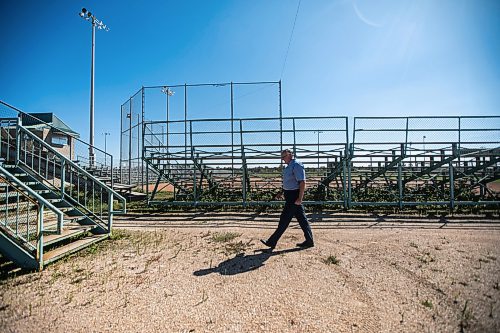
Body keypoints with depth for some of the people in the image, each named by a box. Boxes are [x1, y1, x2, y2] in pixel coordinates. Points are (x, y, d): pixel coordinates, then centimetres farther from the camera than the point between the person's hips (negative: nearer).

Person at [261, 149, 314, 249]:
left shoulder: (296, 165, -16)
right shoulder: (289, 166, 15)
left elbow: (302, 182, -22)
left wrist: (300, 198, -25)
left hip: (293, 197, -10)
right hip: (291, 196, 10)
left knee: (284, 219, -2)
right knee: (302, 219, 13)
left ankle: (272, 242, 7)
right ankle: (309, 241, 21)